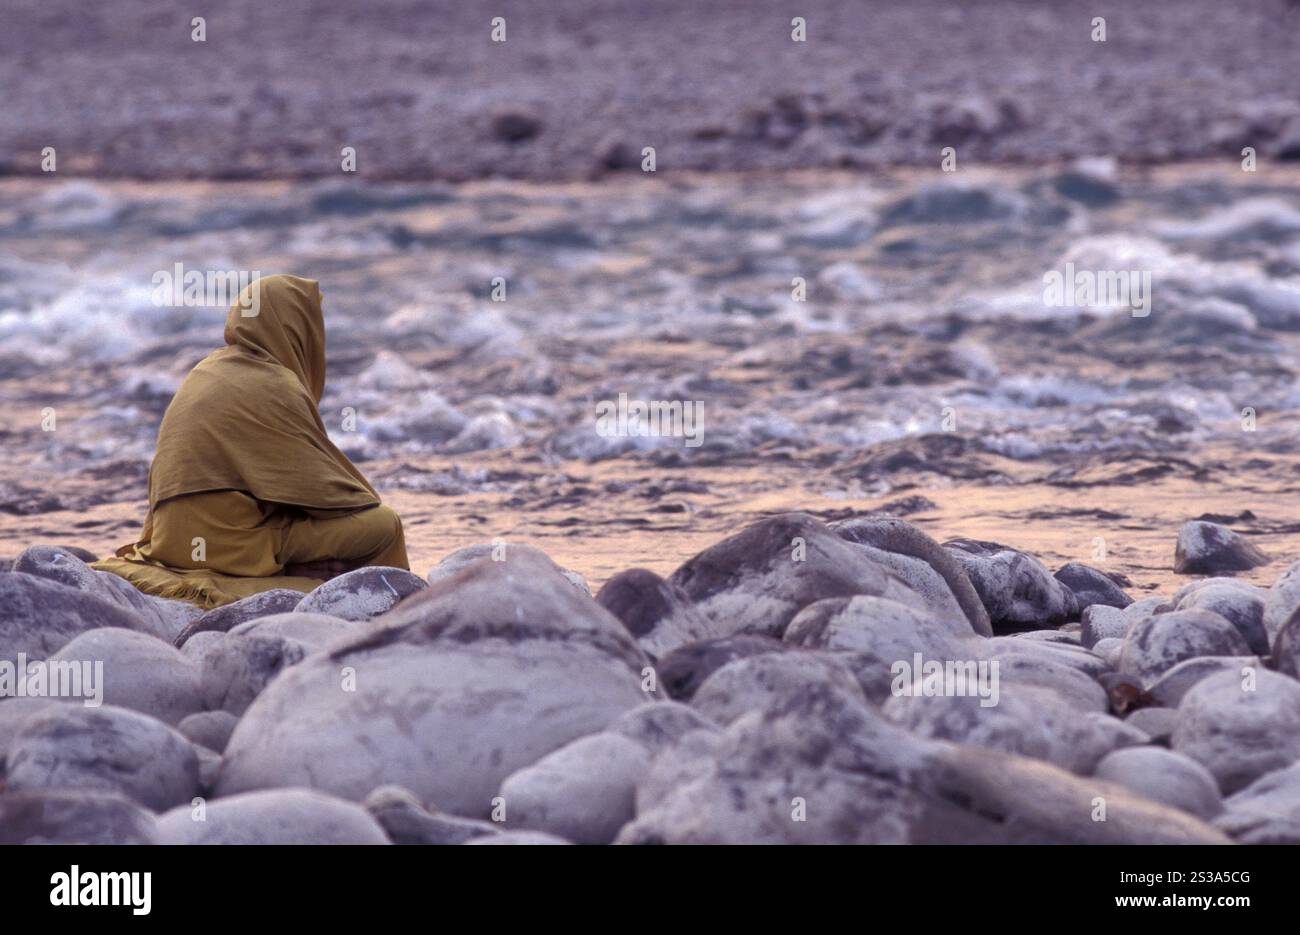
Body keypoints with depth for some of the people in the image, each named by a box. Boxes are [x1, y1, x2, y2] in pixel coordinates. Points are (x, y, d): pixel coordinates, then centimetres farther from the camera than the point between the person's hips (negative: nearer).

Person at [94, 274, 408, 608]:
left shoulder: (208, 372, 14)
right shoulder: (273, 386, -11)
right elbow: (322, 486, -9)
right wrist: (369, 503, 10)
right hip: (233, 541, -9)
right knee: (382, 525, -7)